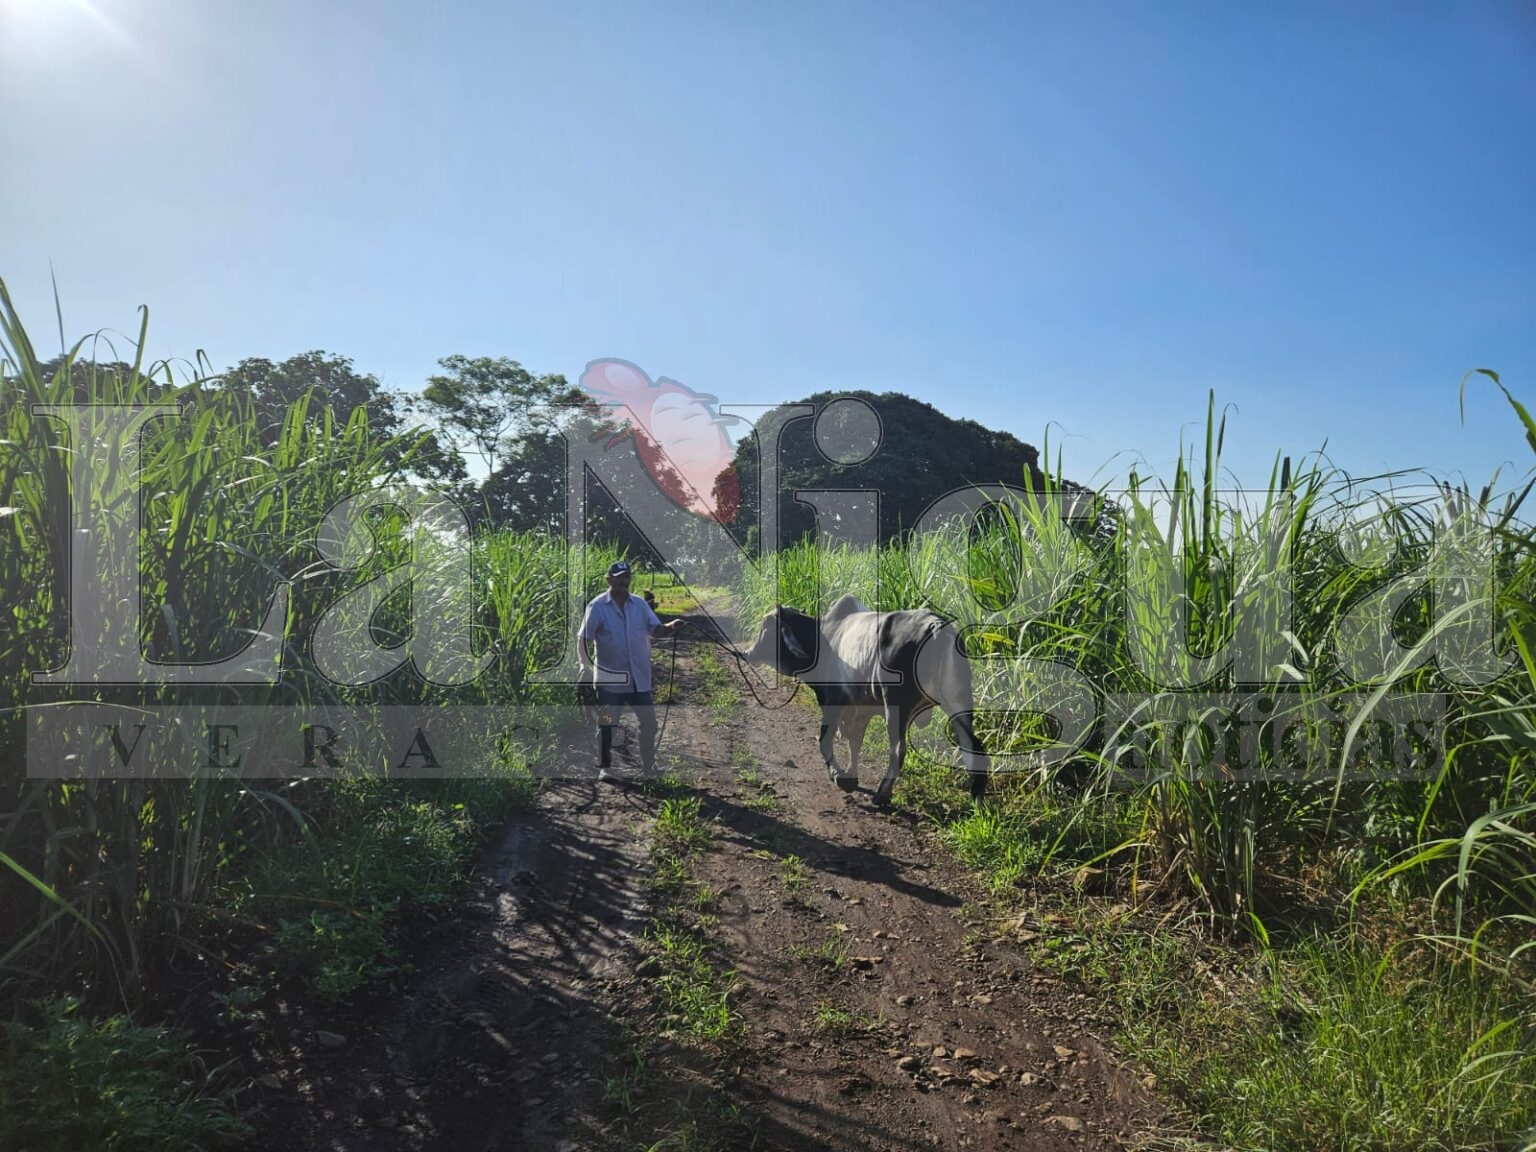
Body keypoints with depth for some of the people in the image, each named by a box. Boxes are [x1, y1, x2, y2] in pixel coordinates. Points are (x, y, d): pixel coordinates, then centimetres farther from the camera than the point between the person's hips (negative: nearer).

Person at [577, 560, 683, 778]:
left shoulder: (640, 605, 6)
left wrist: (670, 626, -23)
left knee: (649, 721, 8)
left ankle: (649, 766, 23)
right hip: (609, 679, -4)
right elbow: (584, 639, -8)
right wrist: (585, 666, -21)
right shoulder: (597, 606, -6)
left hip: (639, 678, 4)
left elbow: (655, 628, -1)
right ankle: (604, 766, 19)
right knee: (606, 724, 5)